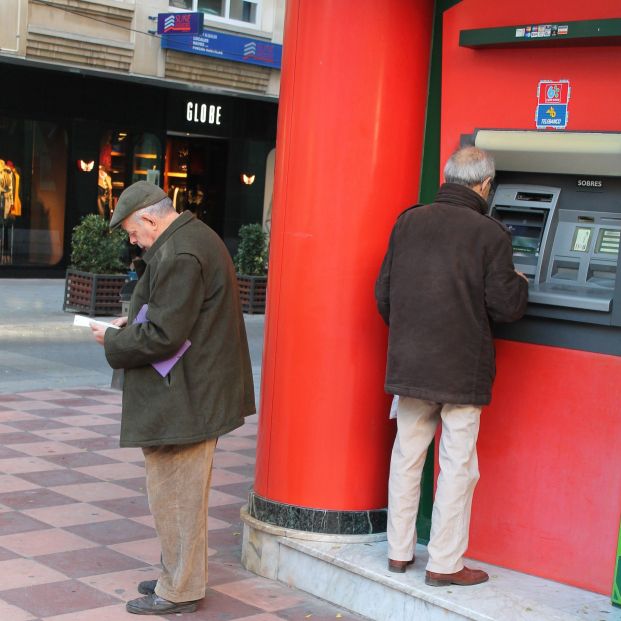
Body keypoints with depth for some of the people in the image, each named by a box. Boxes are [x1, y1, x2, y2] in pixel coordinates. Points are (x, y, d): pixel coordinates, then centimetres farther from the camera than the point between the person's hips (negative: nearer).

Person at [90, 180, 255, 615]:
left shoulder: (178, 256, -22)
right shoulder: (198, 237, 12)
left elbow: (162, 337, -24)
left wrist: (113, 342, -9)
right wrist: (135, 321, 12)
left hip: (182, 398, -11)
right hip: (200, 393, 11)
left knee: (173, 494, 1)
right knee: (184, 492, 20)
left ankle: (179, 591, 13)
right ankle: (180, 575, 32)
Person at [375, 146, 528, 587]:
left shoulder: (409, 222, 3)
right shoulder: (490, 234, -11)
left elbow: (383, 294, 6)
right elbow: (505, 307, -12)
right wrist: (520, 285, 10)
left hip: (410, 363, 5)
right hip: (462, 368, -4)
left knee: (407, 455, 15)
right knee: (457, 464, 5)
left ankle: (400, 551, 24)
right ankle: (445, 563, 11)